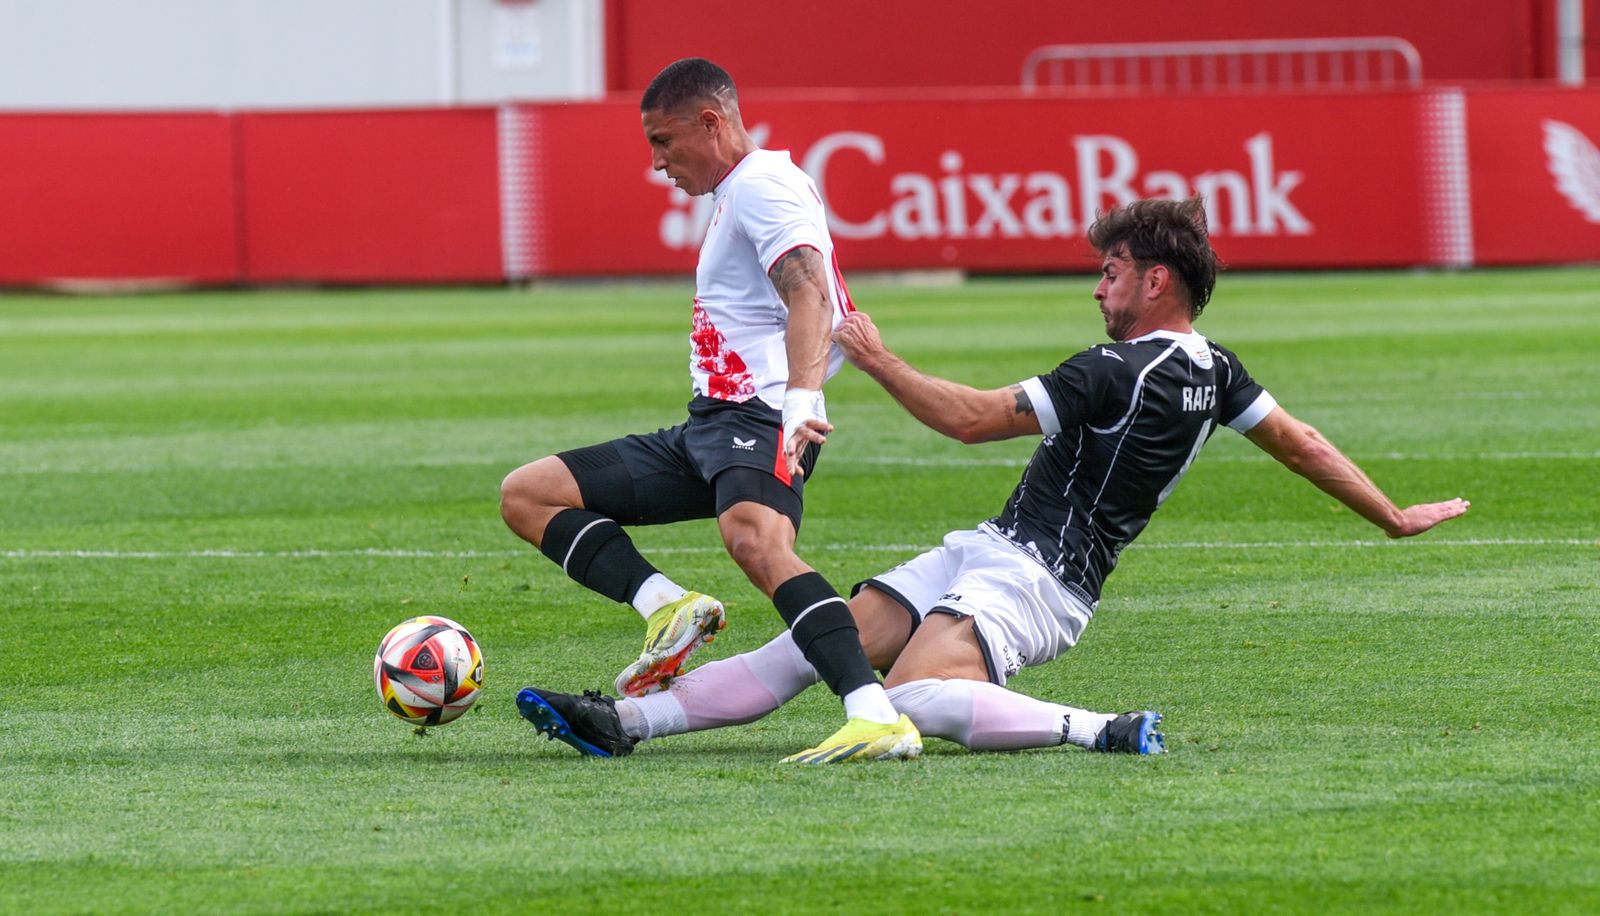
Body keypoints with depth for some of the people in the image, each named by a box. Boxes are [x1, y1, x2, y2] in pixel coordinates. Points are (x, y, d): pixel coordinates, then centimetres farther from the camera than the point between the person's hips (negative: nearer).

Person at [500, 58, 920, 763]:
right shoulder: (735, 196, 25)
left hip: (759, 416, -11)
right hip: (707, 427, 11)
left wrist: (802, 401, -39)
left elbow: (810, 296, -24)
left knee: (754, 541, -40)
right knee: (525, 495, 6)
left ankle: (879, 720, -51)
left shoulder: (762, 183, -7)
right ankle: (667, 607, -14)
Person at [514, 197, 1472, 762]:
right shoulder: (1212, 369, 9)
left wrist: (877, 356, -5)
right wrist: (1393, 516, 31)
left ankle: (1100, 730, -27)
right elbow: (1302, 445, 18)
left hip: (1031, 578, -10)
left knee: (913, 698, -36)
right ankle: (625, 718, -4)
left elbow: (973, 418, -16)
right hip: (990, 553, 10)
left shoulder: (1121, 373, -18)